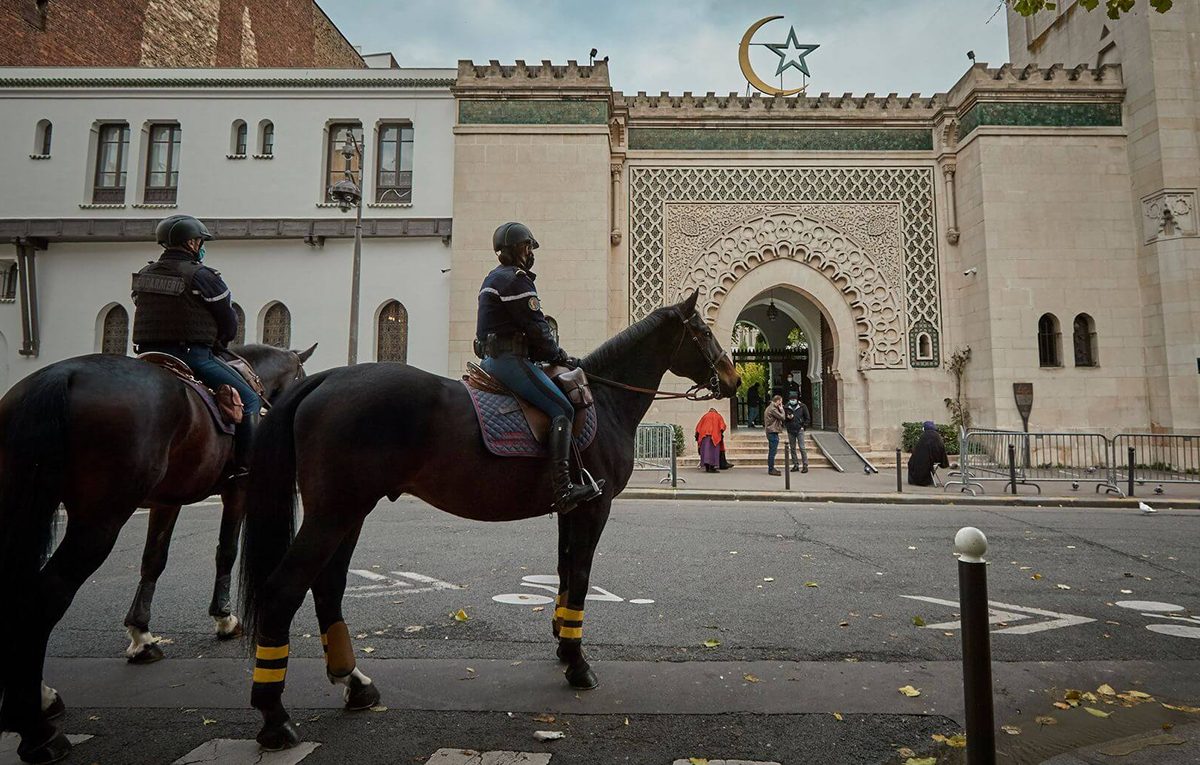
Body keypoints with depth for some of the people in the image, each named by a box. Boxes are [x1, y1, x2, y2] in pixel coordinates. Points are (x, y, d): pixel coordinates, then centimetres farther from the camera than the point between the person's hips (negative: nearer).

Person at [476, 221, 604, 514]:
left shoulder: (493, 278, 24)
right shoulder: (516, 279, -9)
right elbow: (536, 328, -13)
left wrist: (552, 356, 17)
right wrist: (561, 357, 0)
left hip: (492, 358, 11)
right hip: (510, 358, -11)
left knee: (559, 407, 18)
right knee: (562, 409, -16)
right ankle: (562, 488, -24)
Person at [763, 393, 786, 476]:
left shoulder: (770, 407, 17)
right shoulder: (773, 409, -15)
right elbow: (782, 417, -14)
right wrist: (781, 409, -3)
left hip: (771, 432, 11)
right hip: (773, 432, -11)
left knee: (771, 451, 15)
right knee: (772, 451, -7)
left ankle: (771, 469, 21)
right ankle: (771, 470, -5)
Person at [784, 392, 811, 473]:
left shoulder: (802, 406, 0)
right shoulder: (786, 407, 6)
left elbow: (808, 418, 4)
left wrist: (804, 426, -5)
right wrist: (788, 417, -12)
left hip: (799, 430, -3)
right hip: (790, 431, 3)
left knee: (802, 448, -8)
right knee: (792, 448, 7)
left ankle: (805, 465, -4)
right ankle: (795, 465, 15)